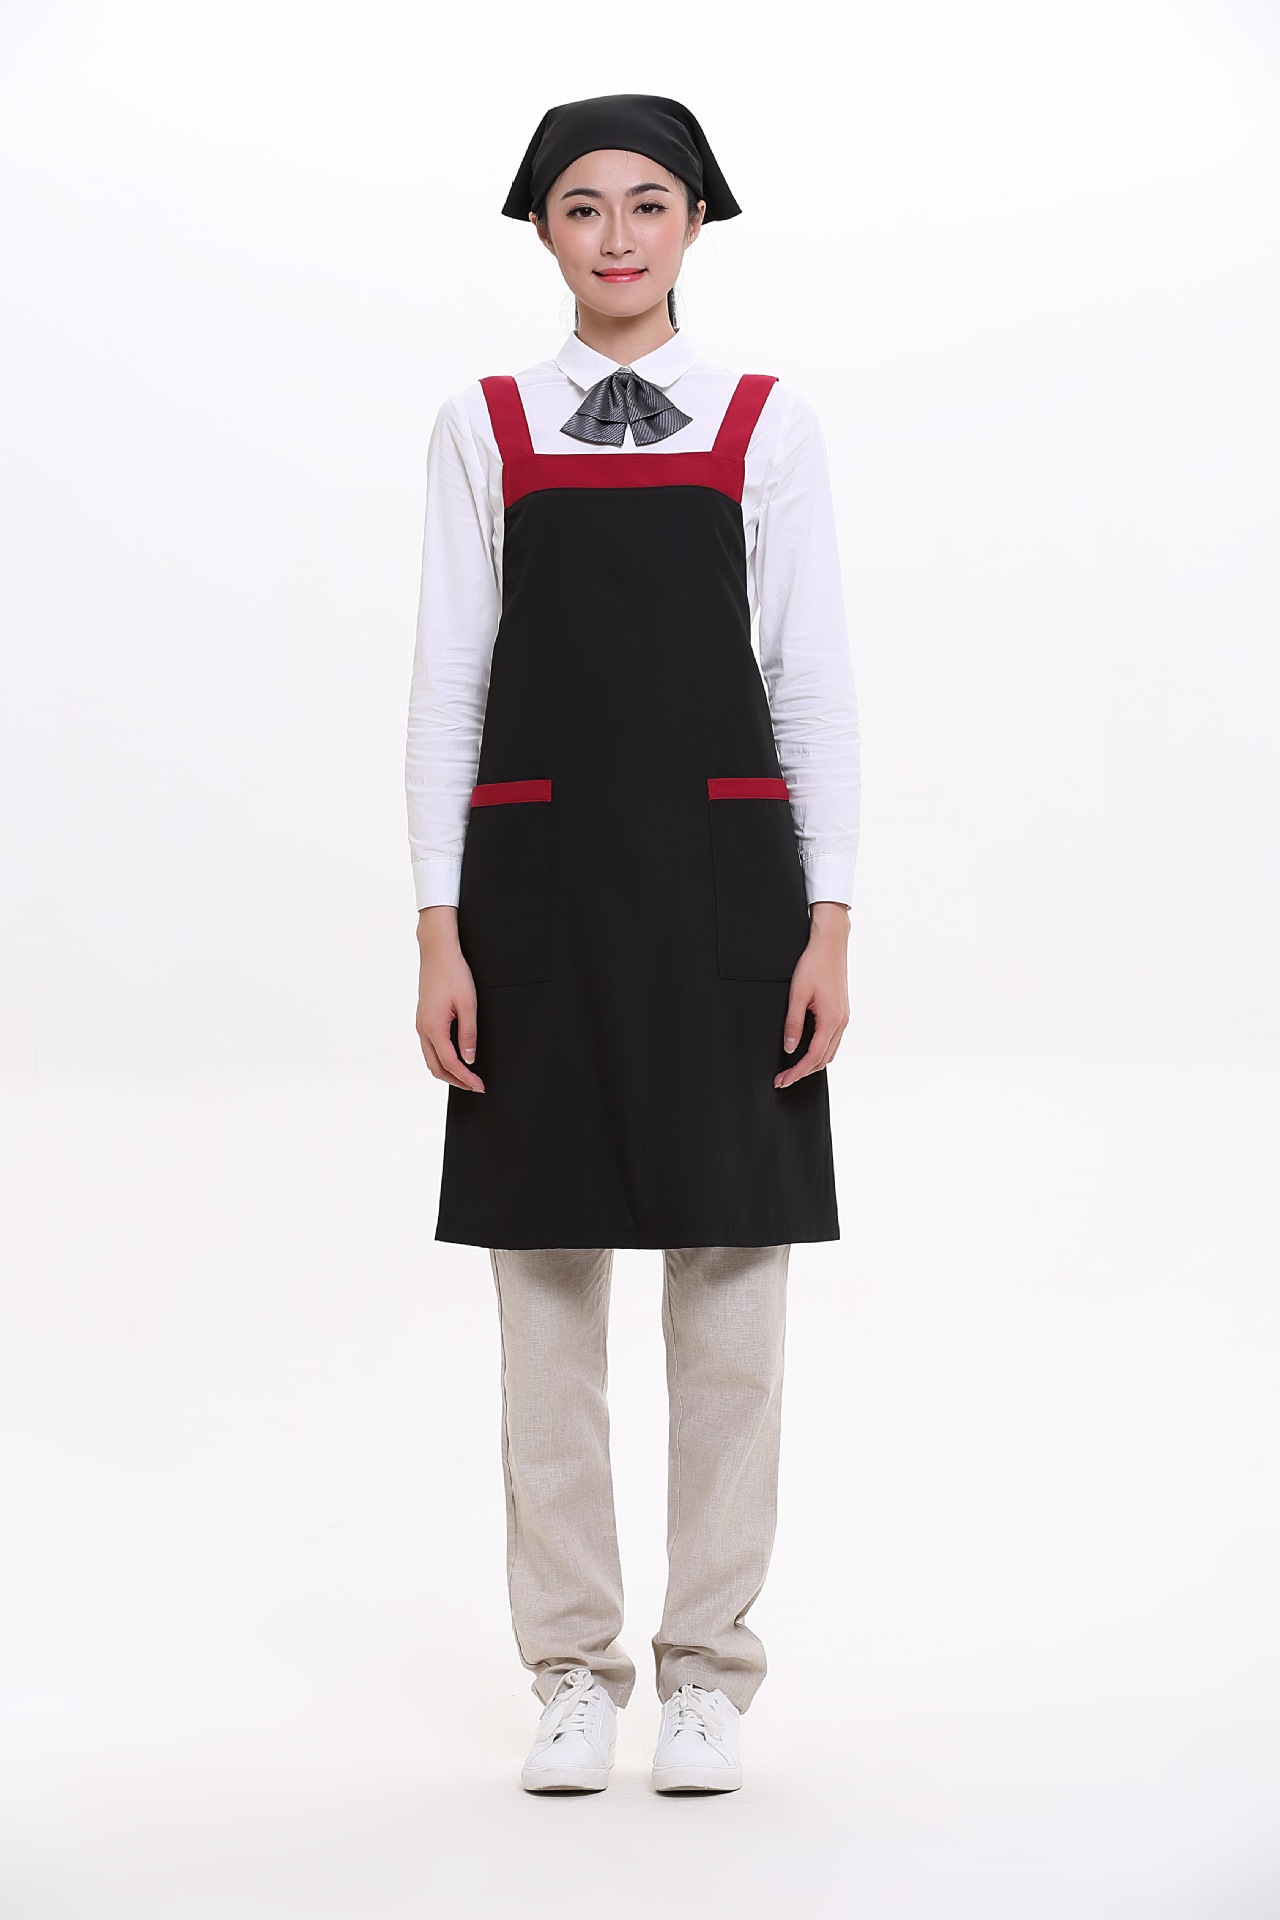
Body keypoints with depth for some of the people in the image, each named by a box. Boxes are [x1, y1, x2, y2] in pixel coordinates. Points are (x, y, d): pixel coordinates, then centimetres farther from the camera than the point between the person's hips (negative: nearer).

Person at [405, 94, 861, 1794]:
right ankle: (574, 1672, 16)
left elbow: (816, 680, 3)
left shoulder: (768, 426, 5)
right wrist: (440, 929, -2)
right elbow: (447, 680, 4)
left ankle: (708, 1672, 14)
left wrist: (830, 922, -4)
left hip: (720, 872, 0)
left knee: (731, 1285, 2)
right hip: (538, 873, 1)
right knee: (547, 1288, 4)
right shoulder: (483, 428, 6)